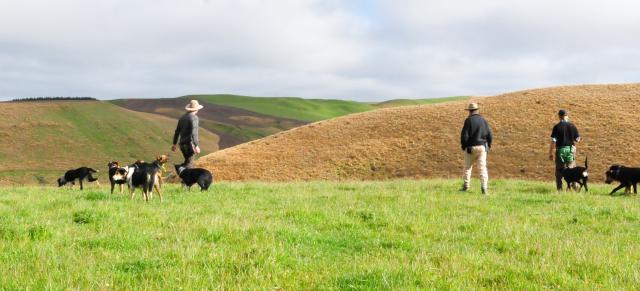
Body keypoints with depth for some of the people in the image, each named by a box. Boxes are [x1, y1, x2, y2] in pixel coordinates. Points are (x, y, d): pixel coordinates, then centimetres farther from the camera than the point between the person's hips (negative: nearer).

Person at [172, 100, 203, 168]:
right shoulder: (194, 118, -12)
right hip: (190, 144, -8)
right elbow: (194, 133, -22)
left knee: (188, 162, 23)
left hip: (182, 144, 8)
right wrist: (196, 146, -24)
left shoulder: (182, 117, 12)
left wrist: (174, 144, 23)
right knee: (189, 164, -3)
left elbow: (177, 131, 16)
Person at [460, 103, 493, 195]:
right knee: (482, 167, -2)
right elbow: (490, 135, 5)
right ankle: (484, 188, -12)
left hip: (471, 148, -3)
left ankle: (466, 186, 18)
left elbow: (464, 135, -11)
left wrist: (463, 146, 3)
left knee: (468, 167, 14)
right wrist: (488, 146, 17)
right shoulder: (483, 120, 4)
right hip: (482, 147, 3)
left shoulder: (468, 120, -8)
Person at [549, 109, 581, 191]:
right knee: (571, 169, 13)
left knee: (559, 170, 6)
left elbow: (553, 141, -10)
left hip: (560, 150, -2)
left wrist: (550, 153, -5)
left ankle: (559, 189, 5)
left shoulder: (556, 127, -8)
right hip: (570, 149, 2)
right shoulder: (572, 126, -1)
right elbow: (577, 139, 3)